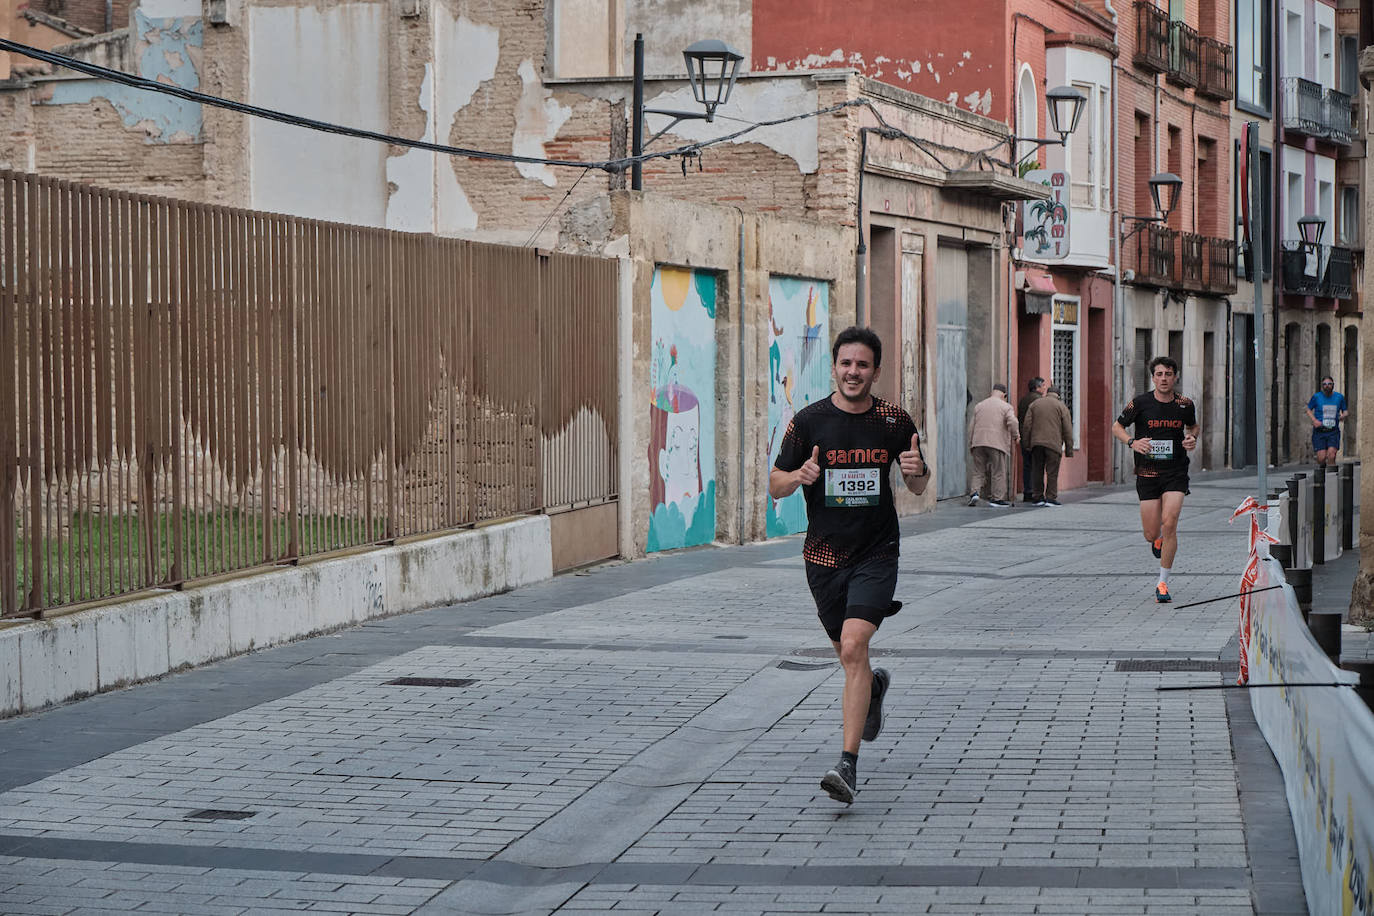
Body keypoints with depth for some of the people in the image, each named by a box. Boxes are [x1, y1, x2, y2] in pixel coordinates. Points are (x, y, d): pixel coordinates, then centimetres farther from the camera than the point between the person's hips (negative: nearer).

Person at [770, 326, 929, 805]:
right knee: (847, 655, 13)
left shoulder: (895, 421, -2)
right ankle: (875, 687, 52)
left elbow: (918, 487, 9)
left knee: (854, 646, -19)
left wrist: (918, 470, -15)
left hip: (875, 553, -2)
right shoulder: (809, 421, -3)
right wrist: (799, 476, -20)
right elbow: (775, 484, 3)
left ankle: (848, 765, -19)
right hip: (824, 554, 2)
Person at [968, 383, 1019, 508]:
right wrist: (1016, 436, 1)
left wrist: (971, 444, 19)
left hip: (978, 442, 4)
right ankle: (997, 499, 3)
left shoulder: (978, 406, 14)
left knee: (979, 471, 10)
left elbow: (973, 426, 14)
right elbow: (1012, 422, -14)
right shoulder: (1006, 407, 1)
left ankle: (975, 492, -8)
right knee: (998, 473, 3)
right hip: (997, 444, -4)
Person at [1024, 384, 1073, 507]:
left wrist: (1028, 443, 11)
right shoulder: (1061, 407, 5)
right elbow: (1067, 430, 2)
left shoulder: (1034, 404, 12)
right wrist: (1069, 449, 5)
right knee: (1052, 472, 0)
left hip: (1036, 443, 3)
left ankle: (1037, 497, 8)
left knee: (1037, 471, 8)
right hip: (1054, 444, -3)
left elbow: (1027, 425, 7)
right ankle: (1051, 498, -3)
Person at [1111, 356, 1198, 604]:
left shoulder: (1185, 405, 0)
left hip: (1176, 473, 0)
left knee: (1169, 524, -17)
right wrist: (1132, 442, -12)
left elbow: (1192, 426, 21)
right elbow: (1117, 427, 7)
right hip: (1147, 473, 0)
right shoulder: (1140, 403, -5)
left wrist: (1192, 439, -1)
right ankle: (1159, 540, 42)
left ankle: (1163, 583, -5)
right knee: (1151, 534, 0)